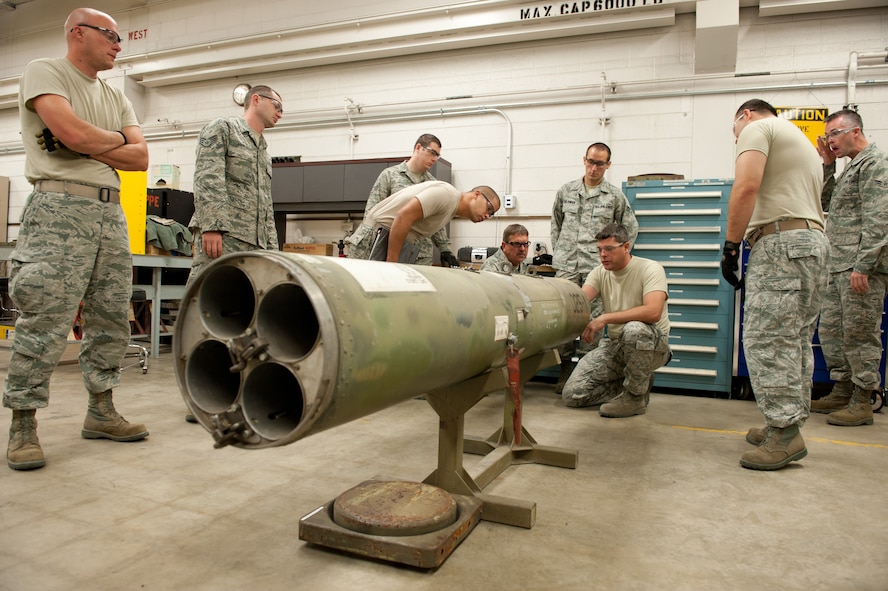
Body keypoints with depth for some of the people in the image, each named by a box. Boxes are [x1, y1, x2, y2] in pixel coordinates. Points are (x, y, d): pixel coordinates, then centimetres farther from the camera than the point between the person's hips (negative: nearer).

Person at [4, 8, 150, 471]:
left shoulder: (116, 97, 22)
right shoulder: (44, 72, 4)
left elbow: (140, 158, 10)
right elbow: (72, 132, -14)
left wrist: (87, 147, -3)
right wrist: (116, 140, 4)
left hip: (111, 212, 7)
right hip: (60, 209, -7)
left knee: (110, 320, 7)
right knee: (45, 323, -9)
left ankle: (101, 412, 18)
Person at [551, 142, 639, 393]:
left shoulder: (615, 196, 6)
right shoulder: (566, 191, 11)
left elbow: (631, 228, 14)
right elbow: (556, 224, 21)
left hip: (597, 267, -2)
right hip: (566, 265, 2)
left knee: (591, 318, -3)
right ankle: (565, 368, 10)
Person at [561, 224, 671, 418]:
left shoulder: (650, 269, -14)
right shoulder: (599, 273, 2)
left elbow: (653, 312, -31)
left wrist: (605, 318, -34)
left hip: (652, 345, -5)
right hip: (614, 345, 5)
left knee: (634, 329, -41)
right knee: (572, 394, -6)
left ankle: (636, 396, -16)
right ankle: (637, 383, 14)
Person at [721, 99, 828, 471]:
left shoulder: (757, 128, 3)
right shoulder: (802, 141, 31)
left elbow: (746, 188, -15)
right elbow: (807, 200, 24)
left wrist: (731, 245, -11)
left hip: (780, 242, -10)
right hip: (815, 241, 10)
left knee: (767, 341, -10)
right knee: (796, 341, 10)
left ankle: (784, 432, -9)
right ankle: (789, 423, 14)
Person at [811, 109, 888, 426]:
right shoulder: (852, 167, 20)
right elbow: (826, 203, 24)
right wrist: (828, 165, 14)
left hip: (861, 268, -10)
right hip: (839, 268, 10)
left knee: (860, 334, -3)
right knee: (831, 330, 13)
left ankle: (862, 403, 6)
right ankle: (842, 392, 24)